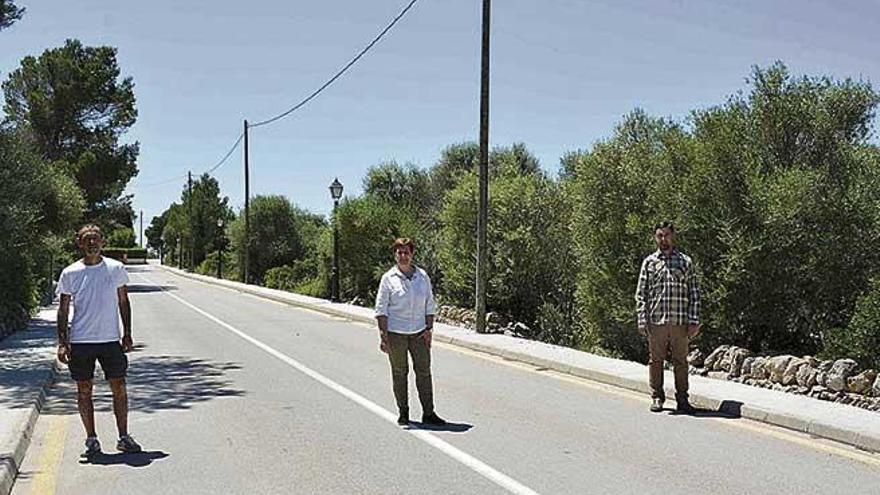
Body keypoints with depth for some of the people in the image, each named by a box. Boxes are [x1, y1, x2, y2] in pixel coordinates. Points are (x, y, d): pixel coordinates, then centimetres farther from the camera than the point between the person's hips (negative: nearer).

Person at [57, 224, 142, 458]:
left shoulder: (116, 269, 3)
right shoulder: (69, 274, 1)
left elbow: (123, 302, 10)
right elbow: (63, 310, 5)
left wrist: (127, 334, 5)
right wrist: (62, 342, -3)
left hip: (110, 339, 1)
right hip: (80, 341, 0)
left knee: (119, 388, 2)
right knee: (84, 390, 4)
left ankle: (124, 437, 12)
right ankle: (92, 439, 15)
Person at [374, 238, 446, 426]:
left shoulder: (423, 276, 6)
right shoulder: (388, 278, -3)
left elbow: (430, 305, 12)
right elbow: (381, 309, -4)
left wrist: (429, 329, 4)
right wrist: (383, 335, -10)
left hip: (419, 333, 3)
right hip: (395, 333, -2)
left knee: (424, 371, 2)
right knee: (399, 373, 5)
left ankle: (428, 413, 8)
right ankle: (403, 413, 16)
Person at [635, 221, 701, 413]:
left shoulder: (686, 262, 7)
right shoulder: (649, 262, 8)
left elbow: (694, 293, 5)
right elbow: (641, 294, 6)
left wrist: (694, 321, -2)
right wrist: (642, 320, -4)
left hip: (680, 321, 0)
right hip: (656, 321, 0)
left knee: (681, 361, 5)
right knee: (655, 360, 5)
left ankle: (682, 399, 13)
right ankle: (657, 397, 15)